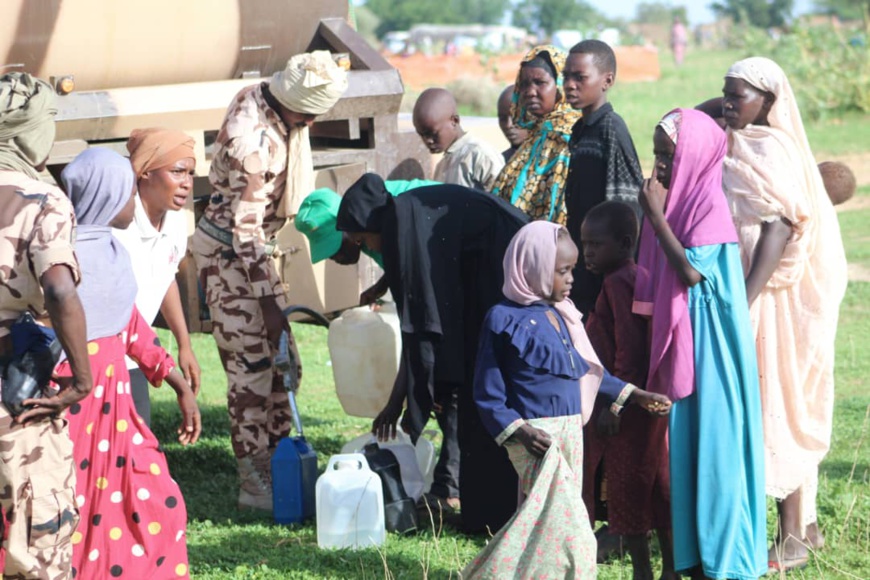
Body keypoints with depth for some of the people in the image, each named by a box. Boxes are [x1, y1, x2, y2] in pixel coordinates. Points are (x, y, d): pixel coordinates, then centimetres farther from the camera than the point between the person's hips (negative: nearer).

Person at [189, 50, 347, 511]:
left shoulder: (260, 99, -3)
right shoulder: (255, 143, -30)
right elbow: (246, 229, -26)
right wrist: (268, 300, -23)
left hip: (251, 248, 9)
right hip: (229, 253, -9)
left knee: (281, 360, 13)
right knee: (252, 364, -5)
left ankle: (276, 464, 22)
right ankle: (254, 483, 1)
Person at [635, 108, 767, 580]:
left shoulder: (710, 208, -14)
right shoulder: (675, 201, 9)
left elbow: (692, 272, -26)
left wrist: (656, 216, -23)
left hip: (710, 347, -8)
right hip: (680, 346, 8)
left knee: (714, 445, -2)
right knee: (685, 448, 11)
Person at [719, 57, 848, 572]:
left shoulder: (768, 149, -15)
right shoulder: (744, 145, 14)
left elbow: (778, 229, -23)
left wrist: (744, 301, -27)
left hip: (772, 297, -10)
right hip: (754, 292, 10)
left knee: (776, 406, -5)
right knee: (787, 410, 14)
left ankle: (793, 539, 0)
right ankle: (805, 523, 22)